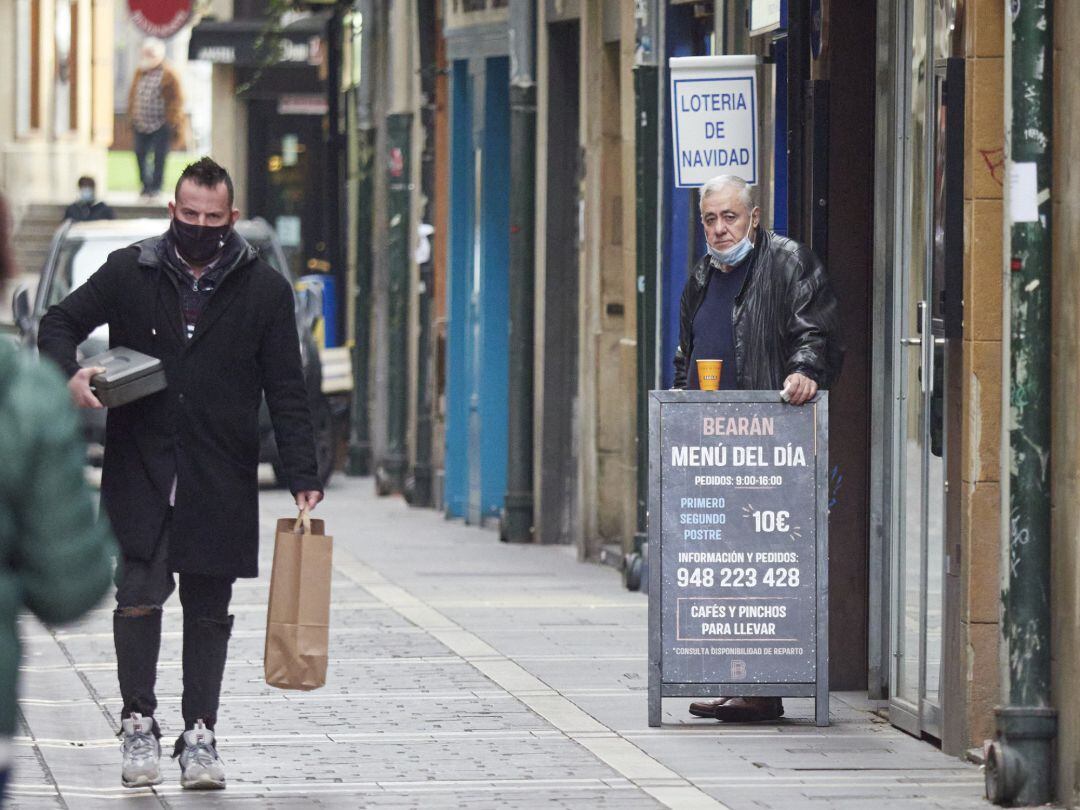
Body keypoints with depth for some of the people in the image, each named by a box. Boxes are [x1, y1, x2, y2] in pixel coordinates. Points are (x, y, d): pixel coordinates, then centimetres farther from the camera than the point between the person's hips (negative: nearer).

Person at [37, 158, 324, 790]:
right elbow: (60, 323, 11)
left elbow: (287, 391, 4)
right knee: (140, 596, -8)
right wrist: (69, 372, -12)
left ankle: (200, 736, 13)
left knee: (209, 612, 6)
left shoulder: (264, 288, 3)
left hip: (221, 481, 0)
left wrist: (303, 477, -3)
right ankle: (140, 725, 5)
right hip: (141, 473, 0)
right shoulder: (130, 273, 3)